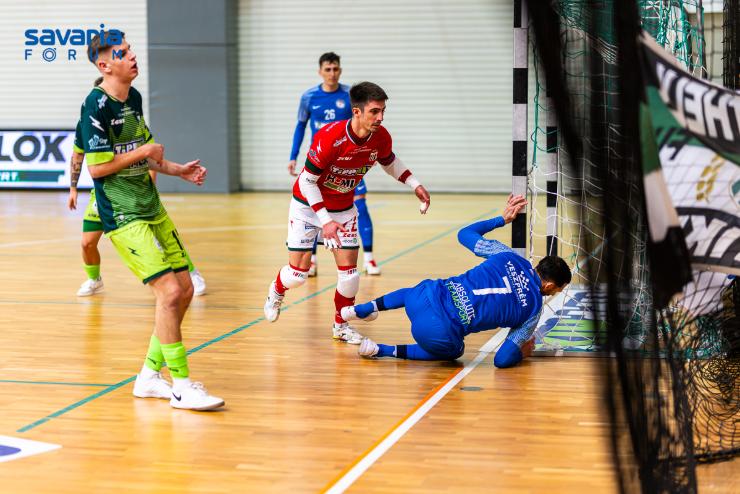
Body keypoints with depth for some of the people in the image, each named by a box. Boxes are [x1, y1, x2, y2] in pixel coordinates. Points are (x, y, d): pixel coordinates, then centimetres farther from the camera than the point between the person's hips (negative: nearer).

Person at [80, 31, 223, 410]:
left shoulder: (134, 98, 13)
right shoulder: (96, 106, -14)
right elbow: (97, 167, -17)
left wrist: (178, 170, 10)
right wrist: (145, 151, -11)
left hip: (151, 209, 9)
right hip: (124, 216, -9)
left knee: (184, 289, 8)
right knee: (169, 291, -16)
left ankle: (150, 376, 19)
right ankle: (181, 385, -6)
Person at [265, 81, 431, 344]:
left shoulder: (381, 137, -18)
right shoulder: (329, 138, -34)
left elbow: (389, 162, 8)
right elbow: (307, 181, -25)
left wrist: (415, 184, -1)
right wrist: (325, 221, -29)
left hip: (343, 208, 4)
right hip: (308, 205, -4)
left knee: (349, 270, -3)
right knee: (298, 273, -2)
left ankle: (341, 325, 19)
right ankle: (277, 291, 34)